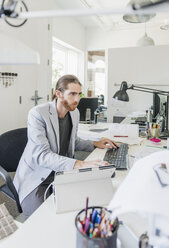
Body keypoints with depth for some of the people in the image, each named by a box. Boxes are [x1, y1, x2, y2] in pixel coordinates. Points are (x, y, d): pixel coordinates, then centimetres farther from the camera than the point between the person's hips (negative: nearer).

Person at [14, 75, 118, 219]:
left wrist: (94, 144, 5)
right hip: (38, 177, -6)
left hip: (63, 172, 6)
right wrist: (79, 165, -40)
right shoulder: (37, 114, -19)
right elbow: (41, 155, -29)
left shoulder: (75, 112, 4)